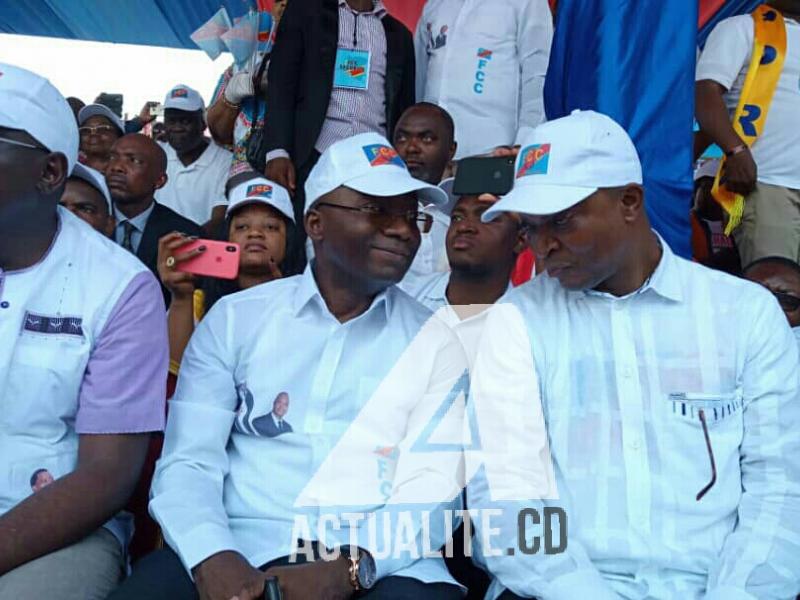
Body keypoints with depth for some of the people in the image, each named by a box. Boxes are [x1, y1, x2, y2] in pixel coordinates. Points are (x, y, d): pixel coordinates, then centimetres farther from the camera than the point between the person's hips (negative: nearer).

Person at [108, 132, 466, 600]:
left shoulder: (436, 342, 6)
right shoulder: (235, 318, 7)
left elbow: (432, 491, -3)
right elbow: (188, 461, 0)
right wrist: (213, 558, -19)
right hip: (241, 550, 1)